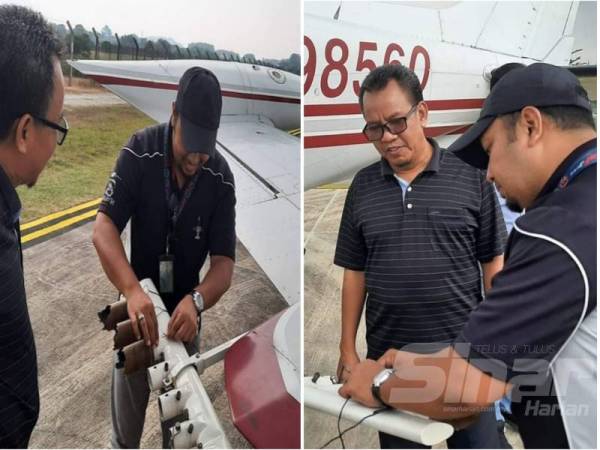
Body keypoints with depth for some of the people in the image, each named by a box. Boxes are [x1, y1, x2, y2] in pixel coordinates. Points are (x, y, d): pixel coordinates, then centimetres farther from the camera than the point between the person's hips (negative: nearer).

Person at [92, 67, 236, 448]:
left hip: (186, 316, 1)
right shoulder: (139, 152, -17)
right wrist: (133, 290, -37)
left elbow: (224, 263, -15)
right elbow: (103, 228, -21)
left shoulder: (221, 177, -14)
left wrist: (195, 300, -34)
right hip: (136, 311, 0)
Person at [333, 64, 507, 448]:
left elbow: (494, 265, 0)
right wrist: (348, 350, 4)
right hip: (388, 357, 2)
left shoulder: (471, 177, -3)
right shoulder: (362, 187, 3)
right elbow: (355, 273, 5)